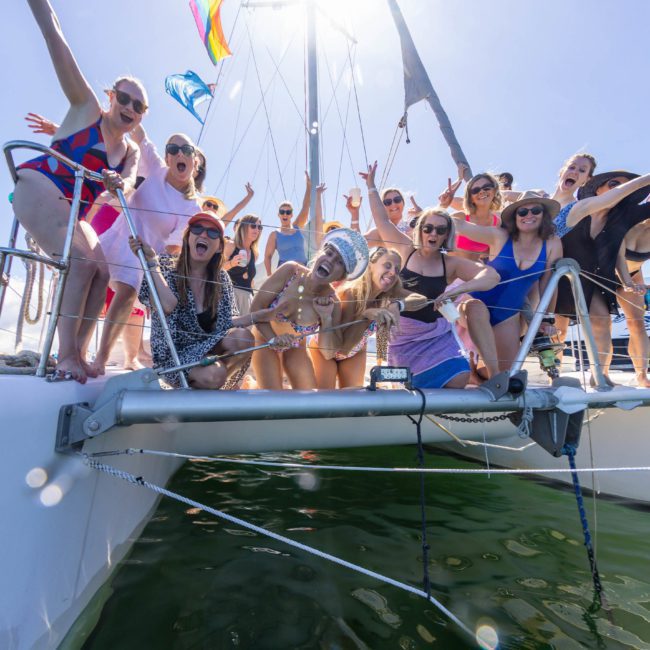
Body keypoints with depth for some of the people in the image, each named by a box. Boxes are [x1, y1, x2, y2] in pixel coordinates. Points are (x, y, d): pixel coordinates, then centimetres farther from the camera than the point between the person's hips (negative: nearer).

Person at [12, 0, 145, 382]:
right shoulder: (86, 109, 1)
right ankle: (66, 355, -20)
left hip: (73, 212, 7)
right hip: (38, 190, -6)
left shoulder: (131, 152, 11)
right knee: (82, 261, -24)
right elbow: (54, 35, -4)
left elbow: (129, 182, -8)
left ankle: (77, 354, -2)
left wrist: (119, 183, -28)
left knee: (101, 272, -6)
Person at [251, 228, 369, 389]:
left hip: (295, 349, 3)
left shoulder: (331, 301, -22)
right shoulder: (290, 270, -27)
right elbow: (256, 307, -20)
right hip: (265, 341, -2)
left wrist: (327, 319, -31)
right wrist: (274, 339, -29)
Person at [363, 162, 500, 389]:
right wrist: (371, 186, -2)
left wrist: (456, 289, -29)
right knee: (410, 389, 5)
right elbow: (383, 221, -1)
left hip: (436, 336, 1)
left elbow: (492, 275, -13)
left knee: (458, 381, -11)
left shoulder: (451, 263, -4)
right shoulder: (407, 251, -3)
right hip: (404, 335, 0)